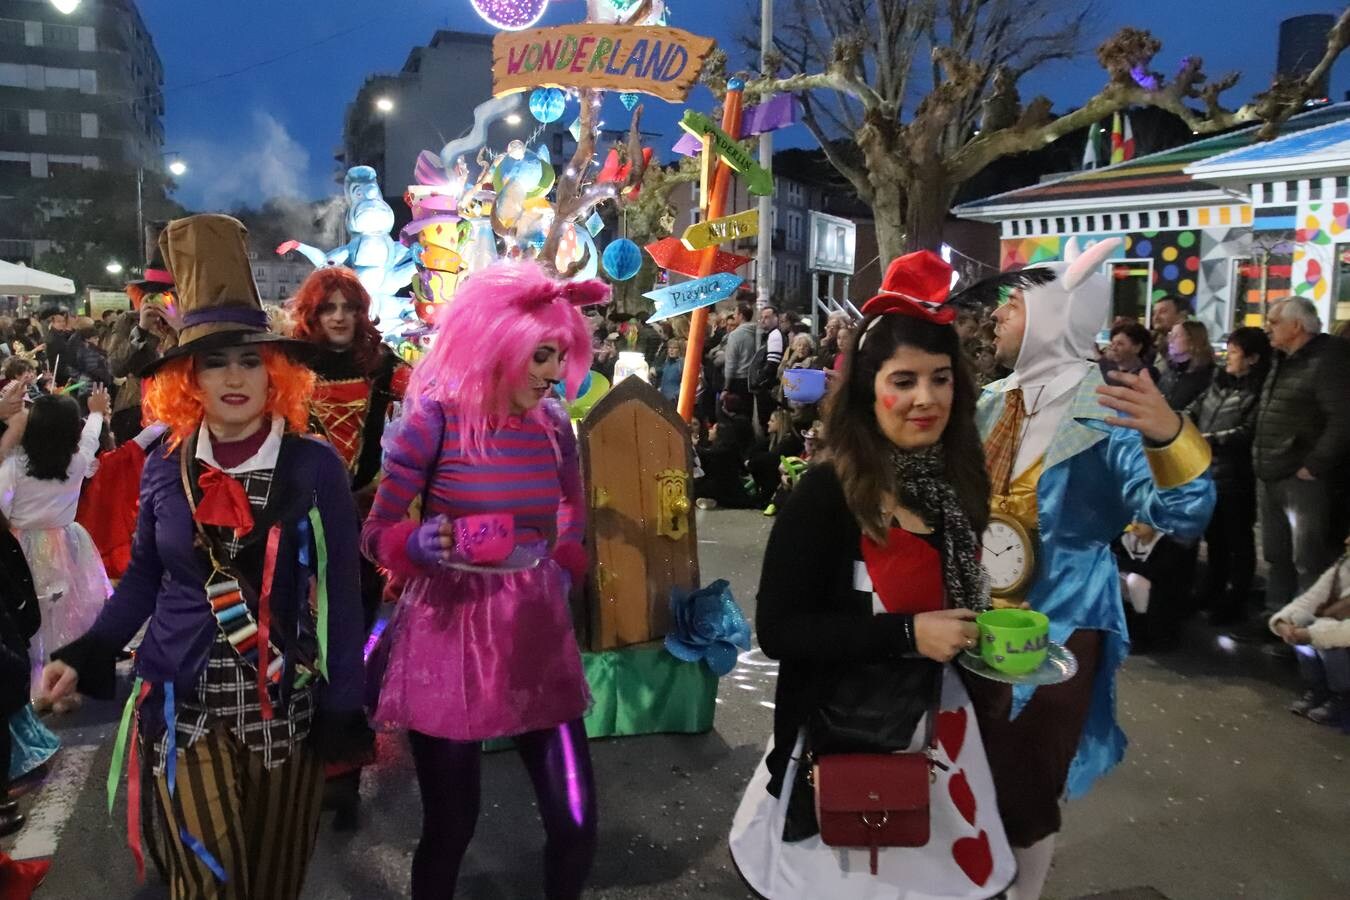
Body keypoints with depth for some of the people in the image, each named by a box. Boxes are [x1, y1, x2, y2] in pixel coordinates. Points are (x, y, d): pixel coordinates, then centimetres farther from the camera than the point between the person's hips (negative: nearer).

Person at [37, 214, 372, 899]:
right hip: (183, 704, 1)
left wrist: (342, 712, -7)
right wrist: (82, 655, 0)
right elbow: (143, 579, 11)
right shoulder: (165, 469, -1)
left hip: (285, 704, -1)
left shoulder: (315, 467, -9)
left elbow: (340, 594, -7)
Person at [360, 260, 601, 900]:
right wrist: (420, 545, -26)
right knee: (449, 825, 9)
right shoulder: (434, 420, -12)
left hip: (537, 635, 4)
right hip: (450, 636, -4)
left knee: (576, 822, 4)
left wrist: (566, 565, 7)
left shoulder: (553, 423, 2)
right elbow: (375, 533, -6)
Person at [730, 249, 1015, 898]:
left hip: (940, 728, 6)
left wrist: (985, 622, -2)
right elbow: (777, 629, -20)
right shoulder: (826, 493, -19)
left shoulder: (962, 484, 1)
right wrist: (907, 634, -23)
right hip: (847, 737, -6)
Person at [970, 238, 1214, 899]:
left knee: (1023, 789, 8)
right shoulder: (994, 401, 3)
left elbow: (1180, 517, -29)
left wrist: (1168, 435, -45)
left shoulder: (1106, 410, -17)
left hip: (1055, 627, -6)